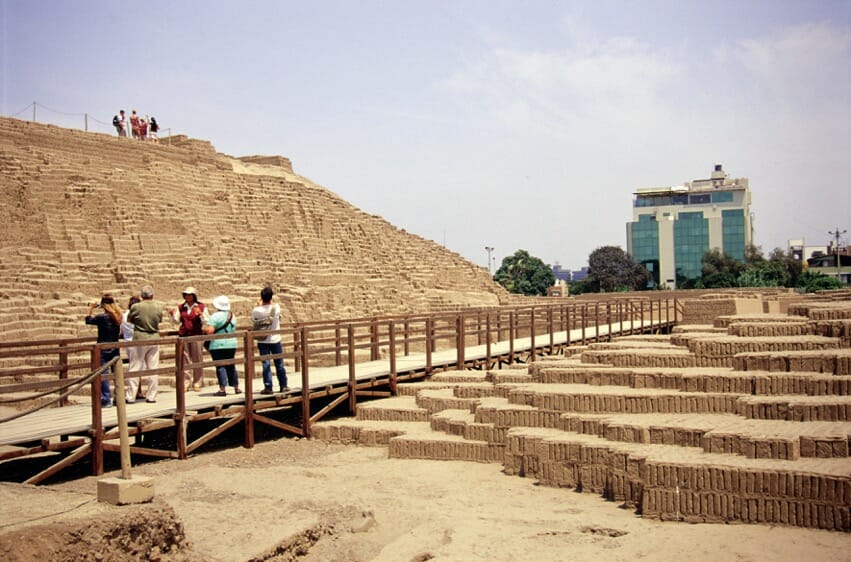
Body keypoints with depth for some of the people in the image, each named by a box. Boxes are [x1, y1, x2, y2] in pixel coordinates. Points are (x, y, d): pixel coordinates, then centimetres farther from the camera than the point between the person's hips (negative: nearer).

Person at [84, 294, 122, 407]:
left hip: (103, 349, -5)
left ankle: (106, 399, -1)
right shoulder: (117, 316, 1)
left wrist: (91, 308, 11)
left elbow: (88, 319, 0)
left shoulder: (101, 317, -14)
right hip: (115, 349, 5)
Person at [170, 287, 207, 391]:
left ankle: (197, 383, 7)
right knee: (184, 360, 1)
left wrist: (200, 314, -16)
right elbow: (176, 320, 10)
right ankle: (186, 383, 6)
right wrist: (173, 314, -8)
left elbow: (207, 321, 0)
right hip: (184, 335, 2)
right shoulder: (181, 307, 12)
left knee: (197, 360, -1)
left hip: (196, 335, -2)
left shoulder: (201, 307, 4)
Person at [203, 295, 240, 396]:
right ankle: (236, 387, 19)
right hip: (231, 344, 6)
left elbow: (210, 331, -19)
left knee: (220, 366, -3)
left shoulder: (216, 316, -13)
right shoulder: (232, 316, 9)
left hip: (218, 345, -6)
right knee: (231, 366, 15)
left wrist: (205, 328, 0)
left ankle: (222, 388, -8)